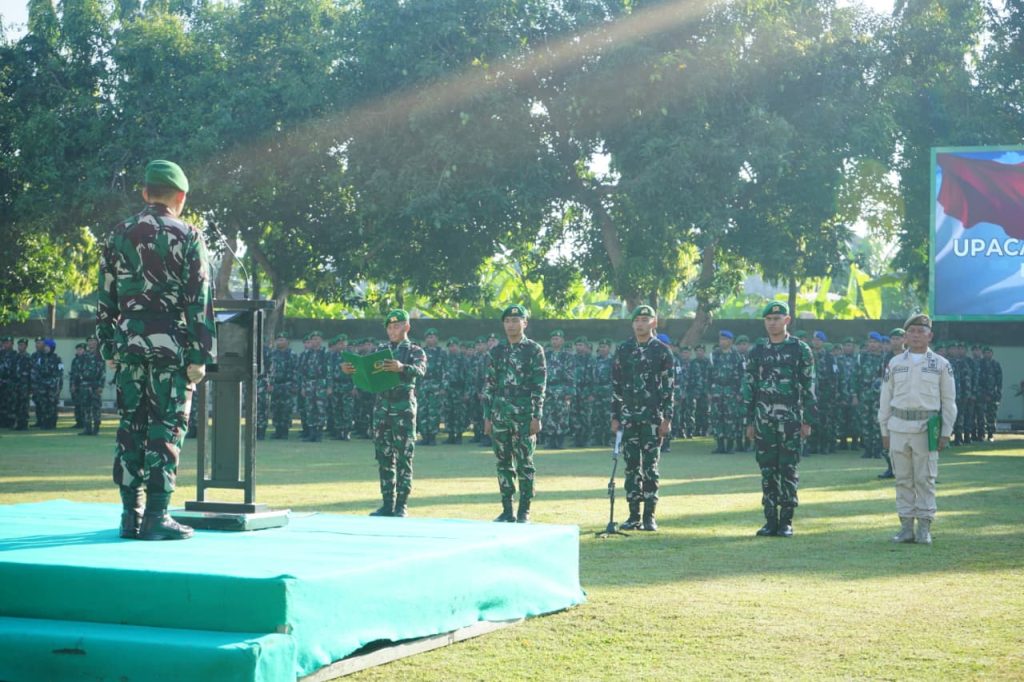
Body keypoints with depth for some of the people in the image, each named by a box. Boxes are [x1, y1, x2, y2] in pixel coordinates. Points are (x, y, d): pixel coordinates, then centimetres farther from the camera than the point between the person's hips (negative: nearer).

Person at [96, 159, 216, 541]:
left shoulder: (119, 236, 9)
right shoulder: (187, 237, -3)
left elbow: (105, 299, 11)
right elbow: (200, 302, -7)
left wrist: (109, 348, 17)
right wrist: (200, 356, -6)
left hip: (129, 345, 4)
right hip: (171, 346, -4)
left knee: (130, 427, 9)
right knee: (166, 429, -2)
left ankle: (130, 516, 11)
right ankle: (156, 517, -3)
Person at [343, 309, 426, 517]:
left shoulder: (415, 351, 1)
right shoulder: (381, 350, 15)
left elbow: (420, 370, -18)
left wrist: (401, 368, -39)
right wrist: (350, 369, -11)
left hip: (404, 408, -5)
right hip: (381, 407, 5)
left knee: (403, 457, -4)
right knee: (384, 457, 6)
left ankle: (401, 505, 0)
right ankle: (388, 504, 12)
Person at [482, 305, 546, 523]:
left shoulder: (534, 350, 0)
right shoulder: (495, 352, 11)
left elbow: (539, 386, -4)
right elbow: (488, 386, 11)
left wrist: (537, 417, -10)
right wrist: (487, 417, 5)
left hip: (524, 415, -4)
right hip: (499, 414, 4)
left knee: (524, 463, -2)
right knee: (503, 463, 5)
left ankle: (524, 512, 3)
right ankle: (507, 511, 11)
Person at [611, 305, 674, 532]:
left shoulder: (662, 351, 0)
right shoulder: (623, 350, 9)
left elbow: (669, 387, -1)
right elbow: (616, 385, 11)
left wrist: (667, 419, -8)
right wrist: (614, 417, 6)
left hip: (653, 417, -3)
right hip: (628, 417, 3)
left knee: (650, 466, -3)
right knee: (631, 466, 4)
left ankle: (650, 516, 2)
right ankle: (634, 516, 9)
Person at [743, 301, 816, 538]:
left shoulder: (800, 349, 2)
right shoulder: (757, 352, 10)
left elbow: (809, 386, 0)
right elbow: (749, 388, 11)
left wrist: (807, 420, -5)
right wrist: (749, 422, 7)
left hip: (790, 419, -3)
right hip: (763, 419, 3)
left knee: (788, 470, -2)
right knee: (767, 470, 4)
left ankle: (786, 521, 4)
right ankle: (771, 520, 10)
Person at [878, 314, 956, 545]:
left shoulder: (941, 365, 4)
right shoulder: (894, 364, 9)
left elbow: (949, 401, 5)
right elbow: (885, 398, 12)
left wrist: (946, 433, -1)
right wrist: (884, 430, 7)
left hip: (926, 428, -2)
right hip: (899, 428, 2)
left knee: (925, 479, -1)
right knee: (903, 480, 4)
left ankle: (924, 528, 4)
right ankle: (906, 527, 9)